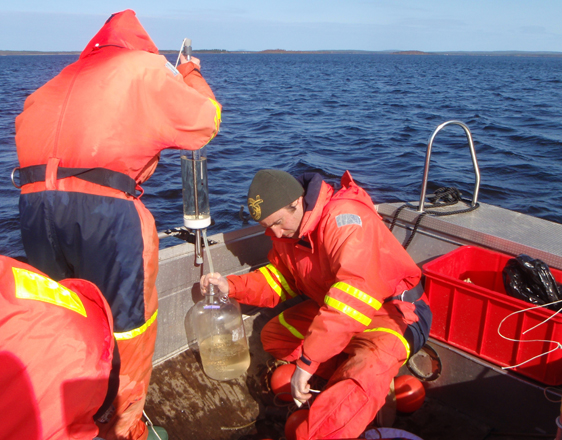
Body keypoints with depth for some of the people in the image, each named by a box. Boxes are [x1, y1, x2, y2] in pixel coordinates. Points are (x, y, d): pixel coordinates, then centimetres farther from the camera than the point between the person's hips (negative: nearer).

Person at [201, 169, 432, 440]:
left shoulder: (343, 216, -28)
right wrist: (231, 286, -6)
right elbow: (282, 279, 10)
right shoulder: (287, 226, -1)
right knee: (273, 336, 3)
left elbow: (355, 291, -38)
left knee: (368, 365, -37)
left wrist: (307, 359, -39)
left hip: (395, 310, -9)